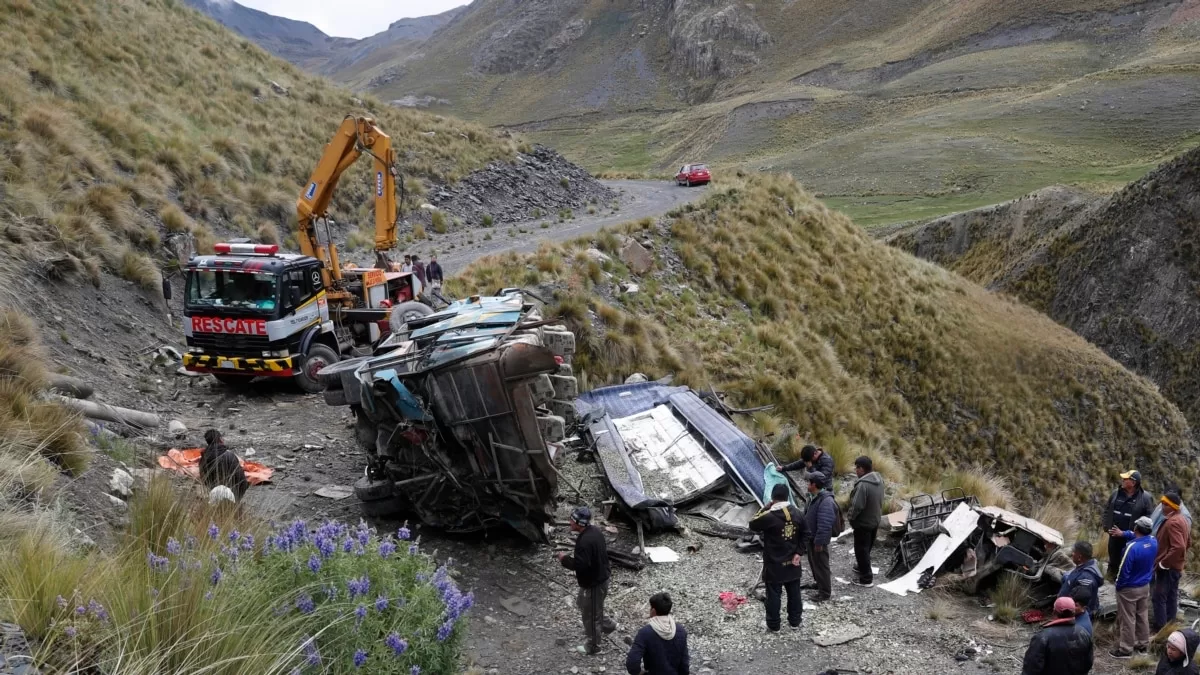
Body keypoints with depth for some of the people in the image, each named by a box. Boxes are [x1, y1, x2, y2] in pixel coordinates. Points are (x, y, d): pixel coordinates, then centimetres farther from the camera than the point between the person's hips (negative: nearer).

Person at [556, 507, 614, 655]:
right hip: (600, 576, 10)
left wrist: (564, 559, -17)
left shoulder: (585, 542, -33)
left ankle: (593, 647, 27)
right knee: (583, 603, 30)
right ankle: (606, 625, 45)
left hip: (593, 583, -10)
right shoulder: (595, 530, -2)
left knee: (591, 615, 9)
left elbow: (580, 565, -33)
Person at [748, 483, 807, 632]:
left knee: (774, 595, 6)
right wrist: (798, 552, 4)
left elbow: (752, 525, -4)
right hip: (792, 561, 5)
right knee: (794, 593, 16)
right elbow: (804, 535, 4)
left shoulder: (769, 516, -21)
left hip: (774, 563, -5)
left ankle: (773, 625, 15)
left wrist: (765, 508, -4)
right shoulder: (798, 514, -3)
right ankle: (795, 621, 28)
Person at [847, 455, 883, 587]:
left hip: (863, 523, -9)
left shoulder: (863, 485, -31)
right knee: (867, 547, 25)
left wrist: (850, 516, -12)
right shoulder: (878, 479, -2)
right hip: (875, 520, 9)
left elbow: (857, 506, -30)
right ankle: (863, 567, 44)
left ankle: (866, 578, 13)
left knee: (861, 550, 6)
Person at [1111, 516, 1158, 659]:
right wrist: (1123, 534, 11)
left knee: (1127, 619, 5)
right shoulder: (1153, 542, -9)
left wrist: (1118, 586, -9)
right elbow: (1140, 537, 17)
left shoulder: (1132, 547, -31)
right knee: (1143, 616, 21)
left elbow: (1124, 571, -23)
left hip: (1129, 589, -7)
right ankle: (1143, 645, 34)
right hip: (1145, 586, 7)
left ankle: (1125, 649, 15)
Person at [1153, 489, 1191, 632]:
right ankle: (1169, 624, 27)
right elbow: (1188, 542, 20)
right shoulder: (1181, 519, 9)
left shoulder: (1172, 522, -24)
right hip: (1176, 566, 10)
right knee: (1172, 596, 17)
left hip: (1167, 567, -10)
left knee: (1160, 597, -2)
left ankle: (1160, 627, 4)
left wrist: (1163, 563, -24)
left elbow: (1178, 547, -32)